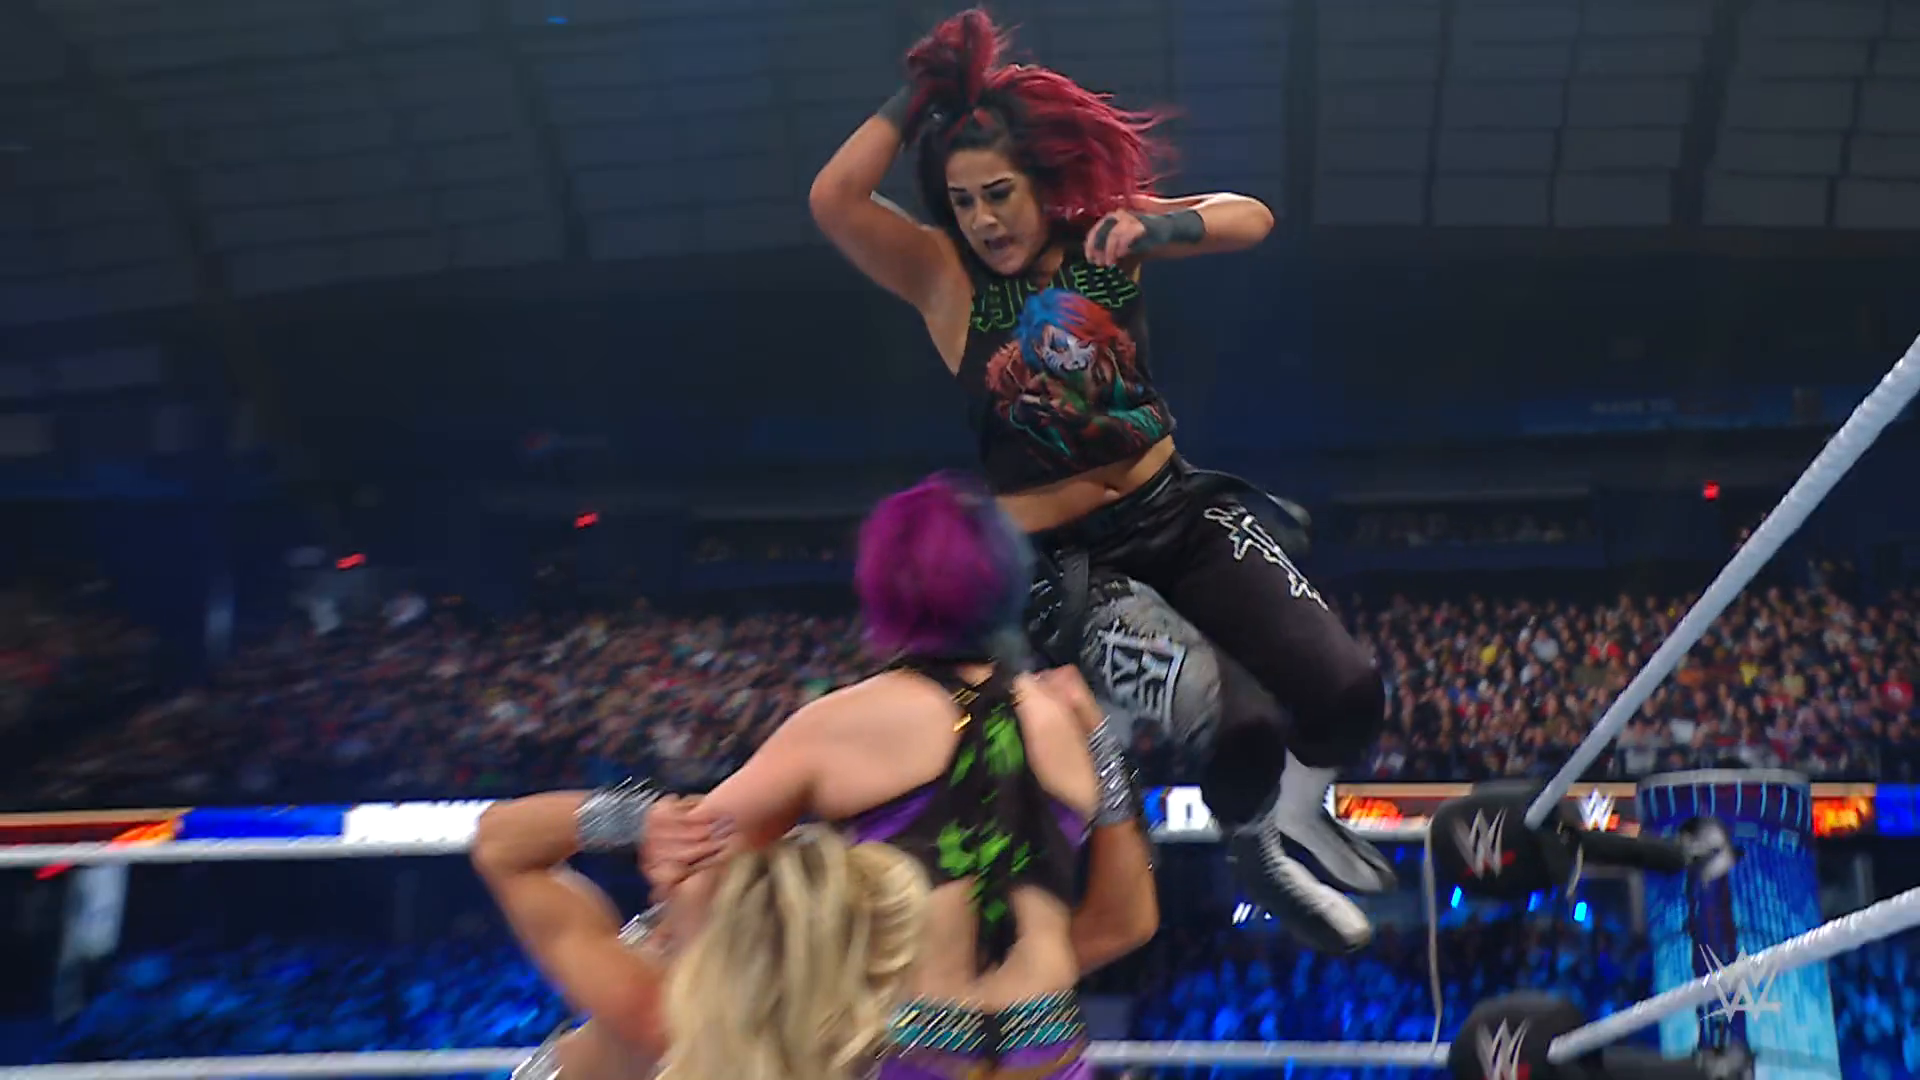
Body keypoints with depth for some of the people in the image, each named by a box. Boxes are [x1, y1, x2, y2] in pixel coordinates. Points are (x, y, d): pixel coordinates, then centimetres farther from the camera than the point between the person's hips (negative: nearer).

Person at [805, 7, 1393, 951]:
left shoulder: (1101, 233, 2)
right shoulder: (943, 276, -7)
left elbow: (1251, 219, -3)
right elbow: (832, 201, -23)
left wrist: (1158, 228, -21)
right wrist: (921, 92, -21)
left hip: (1177, 510, 4)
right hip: (1060, 554, -4)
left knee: (1346, 689, -8)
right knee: (1244, 731, -20)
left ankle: (1298, 820, 29)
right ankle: (1252, 852, 19)